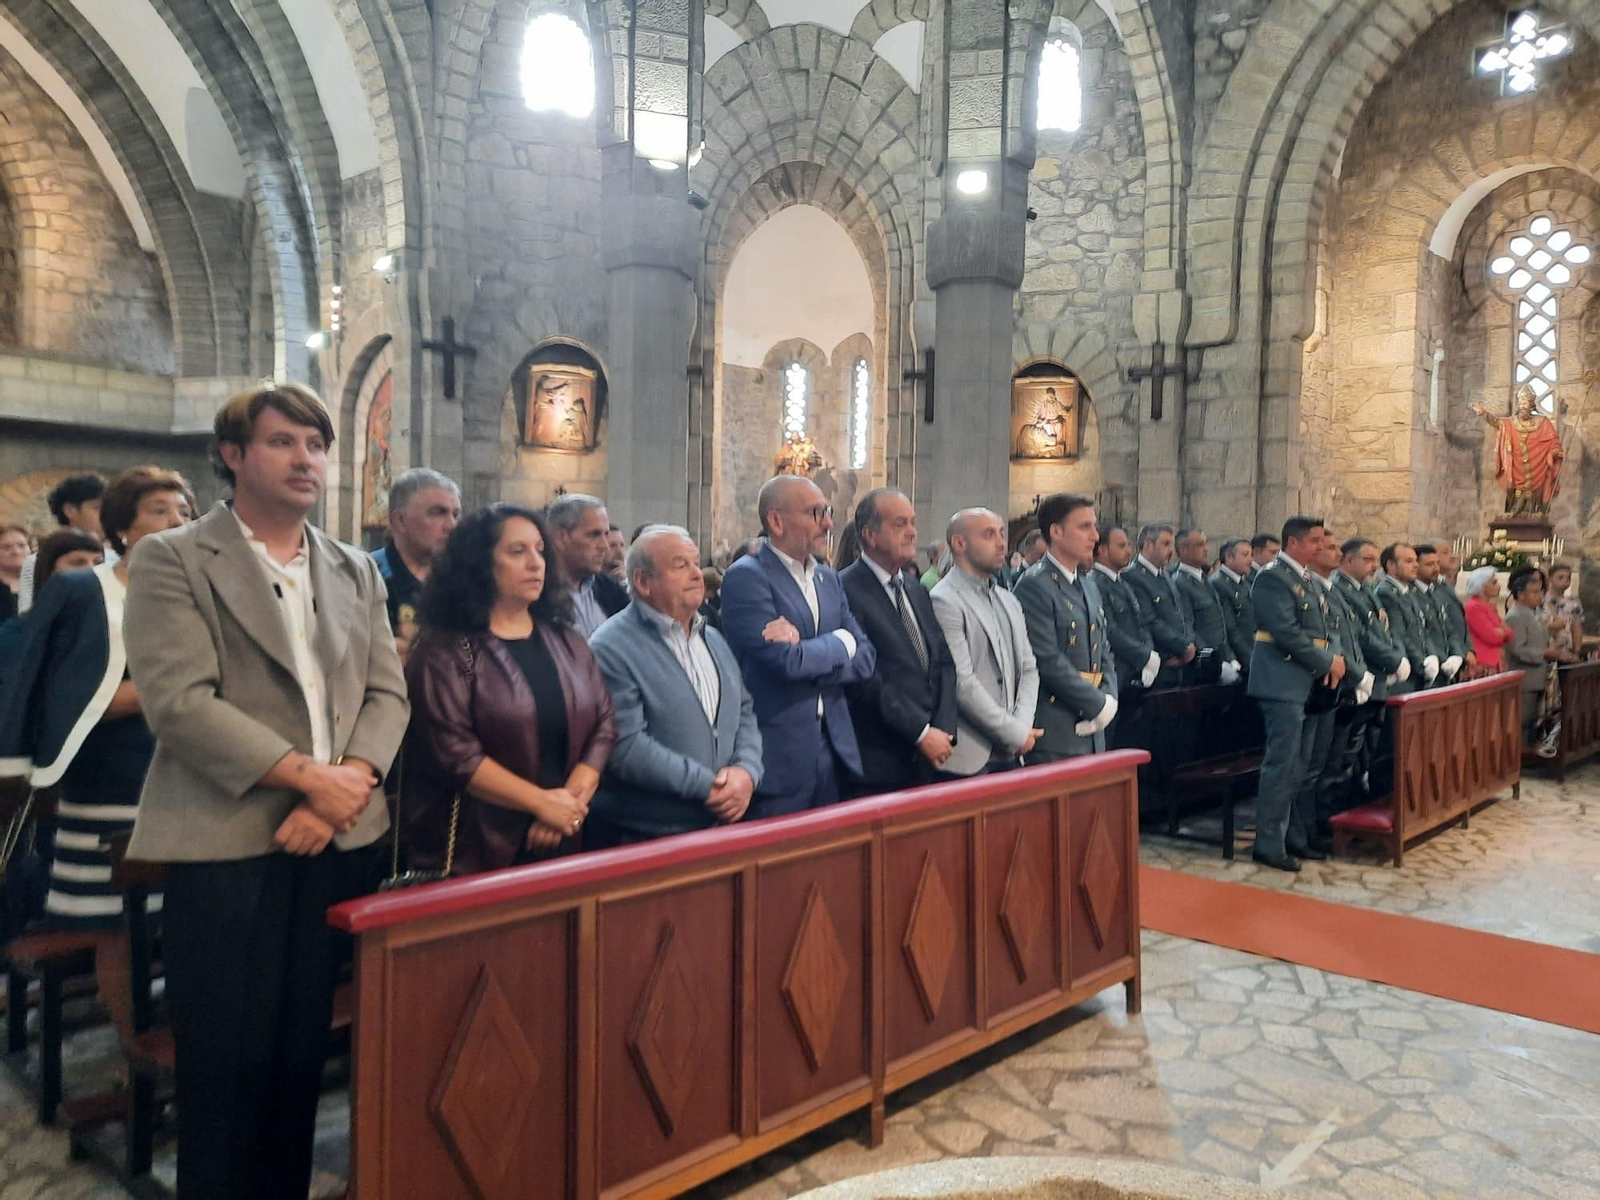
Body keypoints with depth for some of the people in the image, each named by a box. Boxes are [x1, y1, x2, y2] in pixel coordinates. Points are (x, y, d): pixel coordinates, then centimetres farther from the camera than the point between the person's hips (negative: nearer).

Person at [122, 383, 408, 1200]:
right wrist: (310, 776, -16)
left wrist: (349, 783, -9)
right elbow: (179, 702, -12)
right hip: (227, 844, -4)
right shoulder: (172, 560, -1)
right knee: (226, 1066, 4)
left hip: (339, 840, 4)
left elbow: (386, 693, 9)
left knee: (301, 1057, 12)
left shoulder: (356, 571, 14)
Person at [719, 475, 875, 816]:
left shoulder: (828, 579, 13)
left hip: (834, 748, 7)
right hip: (779, 755, -7)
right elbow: (785, 661, -21)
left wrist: (806, 651, -12)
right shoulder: (746, 577, -10)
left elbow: (865, 659, 4)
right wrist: (840, 643, -5)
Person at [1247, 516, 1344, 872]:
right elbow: (1287, 633, -20)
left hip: (1308, 683, 9)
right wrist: (1328, 662, -13)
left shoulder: (1310, 581, 17)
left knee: (1299, 764, 13)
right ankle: (1268, 844, 0)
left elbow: (1319, 631, 17)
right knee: (1282, 763, -7)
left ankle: (1295, 833, 22)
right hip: (1284, 682, -9)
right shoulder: (1272, 577, -12)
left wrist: (1330, 663, -3)